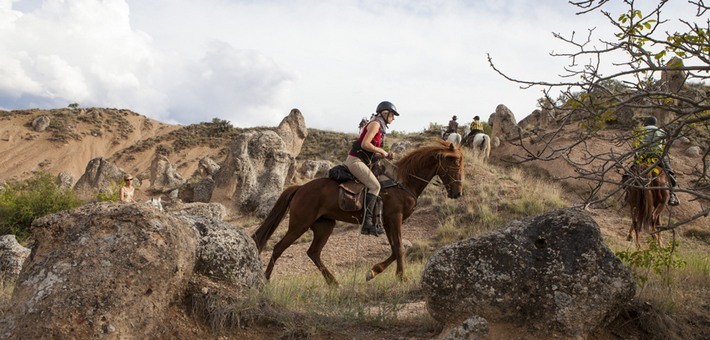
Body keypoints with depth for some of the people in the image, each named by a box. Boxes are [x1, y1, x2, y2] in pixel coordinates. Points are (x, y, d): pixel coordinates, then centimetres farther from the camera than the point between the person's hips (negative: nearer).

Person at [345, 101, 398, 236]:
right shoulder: (375, 124, -8)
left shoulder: (381, 128, 22)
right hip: (355, 160, -10)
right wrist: (381, 151, -9)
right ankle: (367, 223, -26)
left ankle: (374, 222, 5)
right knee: (375, 185, -21)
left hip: (363, 161, 10)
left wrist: (386, 155, 4)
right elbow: (364, 144, -20)